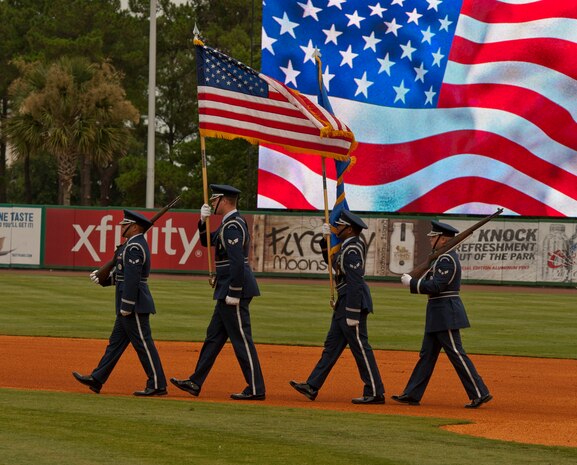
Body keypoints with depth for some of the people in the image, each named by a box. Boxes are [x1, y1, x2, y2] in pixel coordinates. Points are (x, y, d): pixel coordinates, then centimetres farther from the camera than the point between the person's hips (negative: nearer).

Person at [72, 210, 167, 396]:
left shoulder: (135, 247, -16)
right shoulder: (133, 245, 17)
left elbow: (132, 278, -22)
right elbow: (121, 274, 21)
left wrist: (126, 306, -23)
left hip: (134, 304, -11)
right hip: (132, 305, 11)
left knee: (143, 344, -7)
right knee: (116, 342, 12)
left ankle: (157, 385, -4)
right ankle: (97, 380, 16)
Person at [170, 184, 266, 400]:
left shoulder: (233, 226, -17)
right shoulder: (229, 223, 15)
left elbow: (237, 262, -24)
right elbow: (207, 241, 26)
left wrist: (234, 293, -24)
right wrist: (203, 221, 9)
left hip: (234, 290, -11)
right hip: (227, 291, 11)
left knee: (241, 339, -7)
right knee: (214, 336, 14)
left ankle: (256, 389, -4)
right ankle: (195, 383, 19)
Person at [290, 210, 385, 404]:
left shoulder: (352, 250, -18)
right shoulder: (348, 246, 12)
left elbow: (355, 284, -23)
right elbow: (332, 262, 28)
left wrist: (353, 314, -25)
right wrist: (326, 240, 16)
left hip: (354, 302, -11)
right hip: (344, 303, 11)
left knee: (360, 348, -6)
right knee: (332, 345, 11)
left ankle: (375, 393, -2)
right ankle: (313, 386, 14)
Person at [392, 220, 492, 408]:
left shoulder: (446, 260, -17)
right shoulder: (446, 257, 16)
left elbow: (436, 286, -23)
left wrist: (411, 282, -14)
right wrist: (414, 281, 3)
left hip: (445, 312, -11)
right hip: (439, 312, 11)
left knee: (456, 353, -8)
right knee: (427, 354, 11)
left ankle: (480, 393, -5)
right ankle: (412, 394, 14)